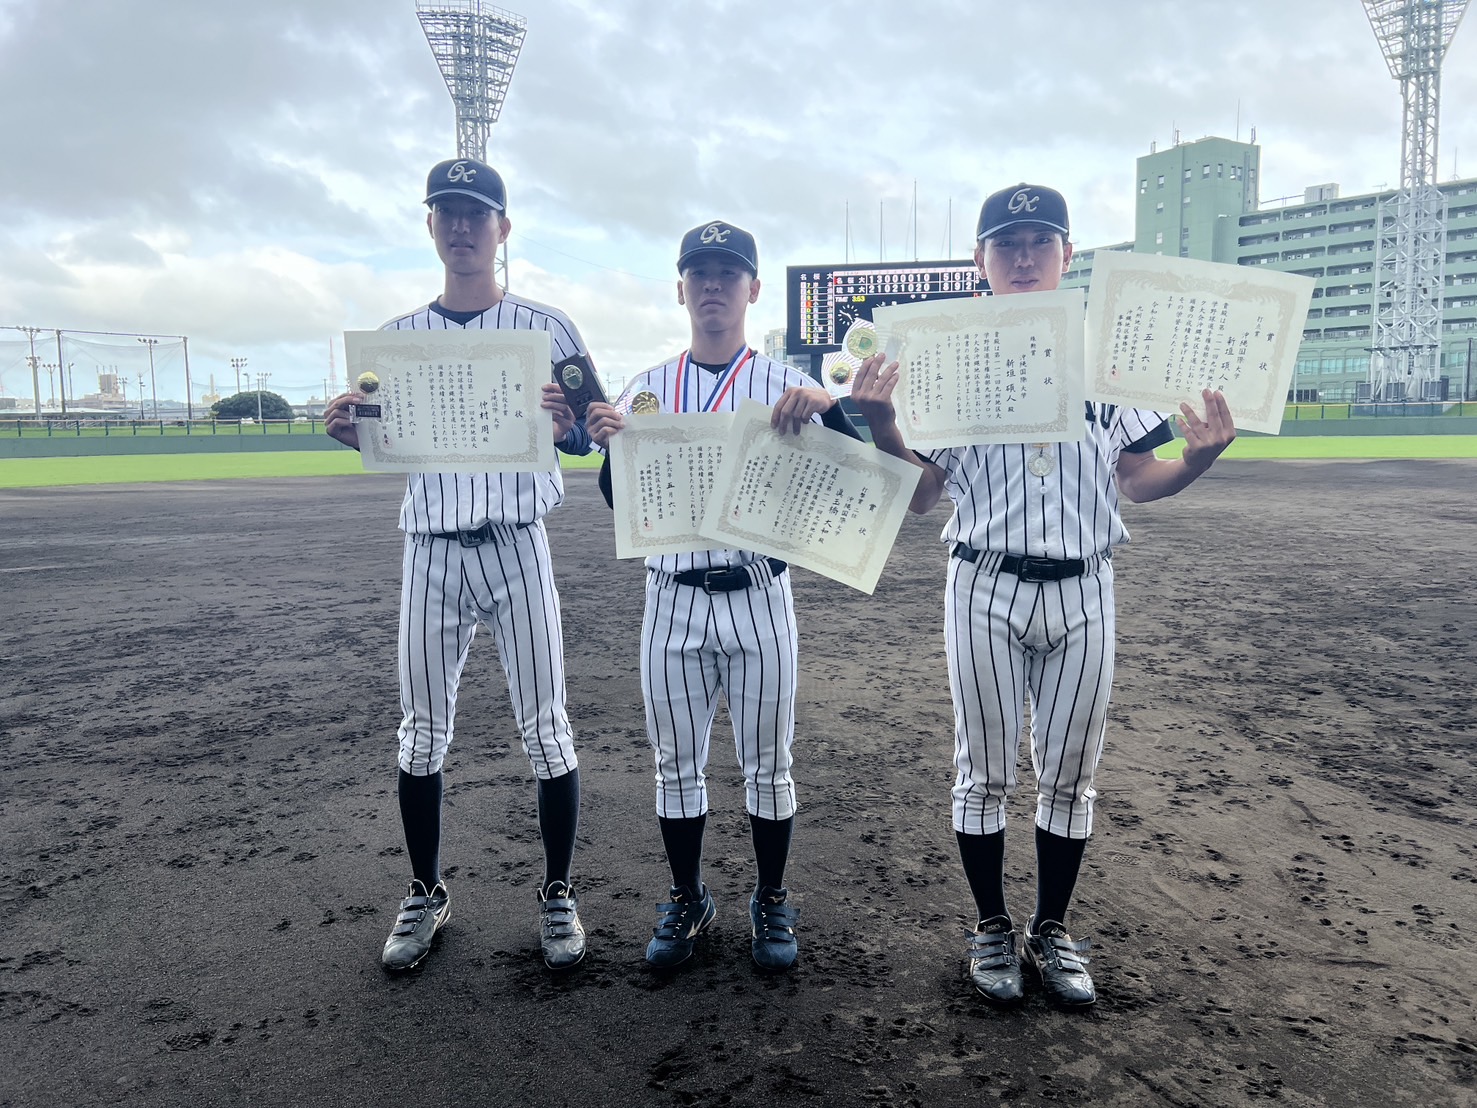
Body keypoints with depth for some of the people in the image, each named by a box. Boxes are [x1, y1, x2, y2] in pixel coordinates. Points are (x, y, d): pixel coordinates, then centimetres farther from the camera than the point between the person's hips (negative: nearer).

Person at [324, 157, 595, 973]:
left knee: (544, 728, 2)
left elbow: (591, 439, 2)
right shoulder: (397, 337, 10)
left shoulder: (545, 327, 2)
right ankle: (425, 895, 27)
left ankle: (558, 893, 19)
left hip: (516, 546, -2)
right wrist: (349, 431, -8)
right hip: (429, 551, 3)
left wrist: (566, 427, -21)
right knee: (421, 734, 9)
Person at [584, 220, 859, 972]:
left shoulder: (782, 385, 1)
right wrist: (610, 445, -16)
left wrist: (826, 403, -26)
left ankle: (771, 903, 27)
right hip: (672, 602, 2)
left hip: (757, 598, -2)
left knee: (766, 766, 9)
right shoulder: (646, 390, 8)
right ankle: (687, 902, 30)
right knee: (677, 766, 12)